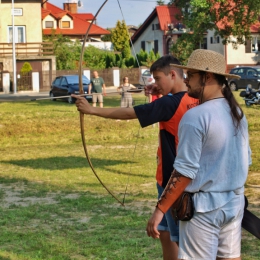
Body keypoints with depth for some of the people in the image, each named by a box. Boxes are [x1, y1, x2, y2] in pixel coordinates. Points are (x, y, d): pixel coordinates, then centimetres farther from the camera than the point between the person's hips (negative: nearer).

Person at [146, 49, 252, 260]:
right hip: (235, 202, 8)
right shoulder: (237, 113, 7)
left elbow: (185, 171, -20)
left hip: (204, 205, -8)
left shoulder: (196, 117, -18)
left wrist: (160, 209, -17)